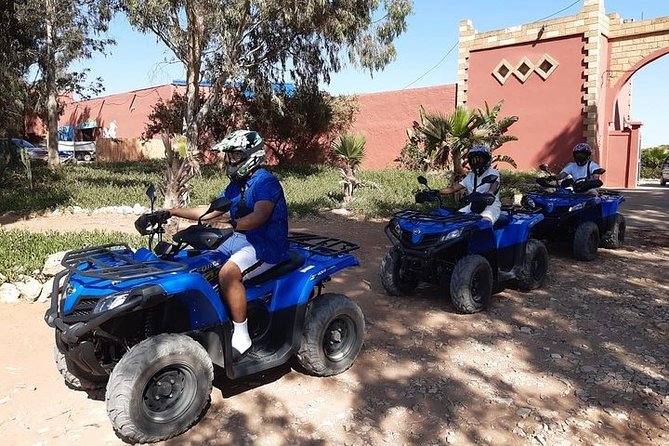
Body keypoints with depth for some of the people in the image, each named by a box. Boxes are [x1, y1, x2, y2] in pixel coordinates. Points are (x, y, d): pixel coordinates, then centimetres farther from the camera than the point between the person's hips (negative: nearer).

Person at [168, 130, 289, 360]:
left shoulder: (266, 182, -13)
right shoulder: (236, 185, 14)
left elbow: (259, 217, -28)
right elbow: (212, 211, 19)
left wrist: (231, 224, -43)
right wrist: (173, 211, 14)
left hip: (267, 244, -10)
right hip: (241, 239, 10)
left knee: (228, 272, -33)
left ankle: (241, 336, -21)